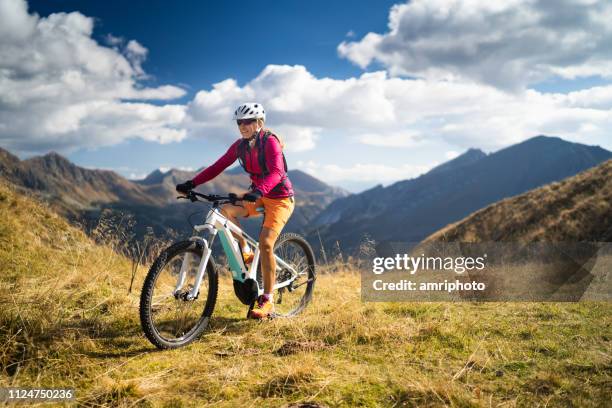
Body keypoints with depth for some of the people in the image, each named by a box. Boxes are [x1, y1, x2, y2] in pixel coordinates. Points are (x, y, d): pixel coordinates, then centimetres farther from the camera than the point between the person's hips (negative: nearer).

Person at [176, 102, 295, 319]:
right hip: (257, 195, 6)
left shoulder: (270, 141, -19)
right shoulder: (240, 145, 0)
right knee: (225, 210, -21)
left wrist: (259, 191, -52)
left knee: (265, 243, -20)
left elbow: (276, 172, -34)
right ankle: (245, 252, 2)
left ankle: (267, 301, -10)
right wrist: (192, 183, -16)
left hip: (280, 198, -6)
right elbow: (218, 166, -4)